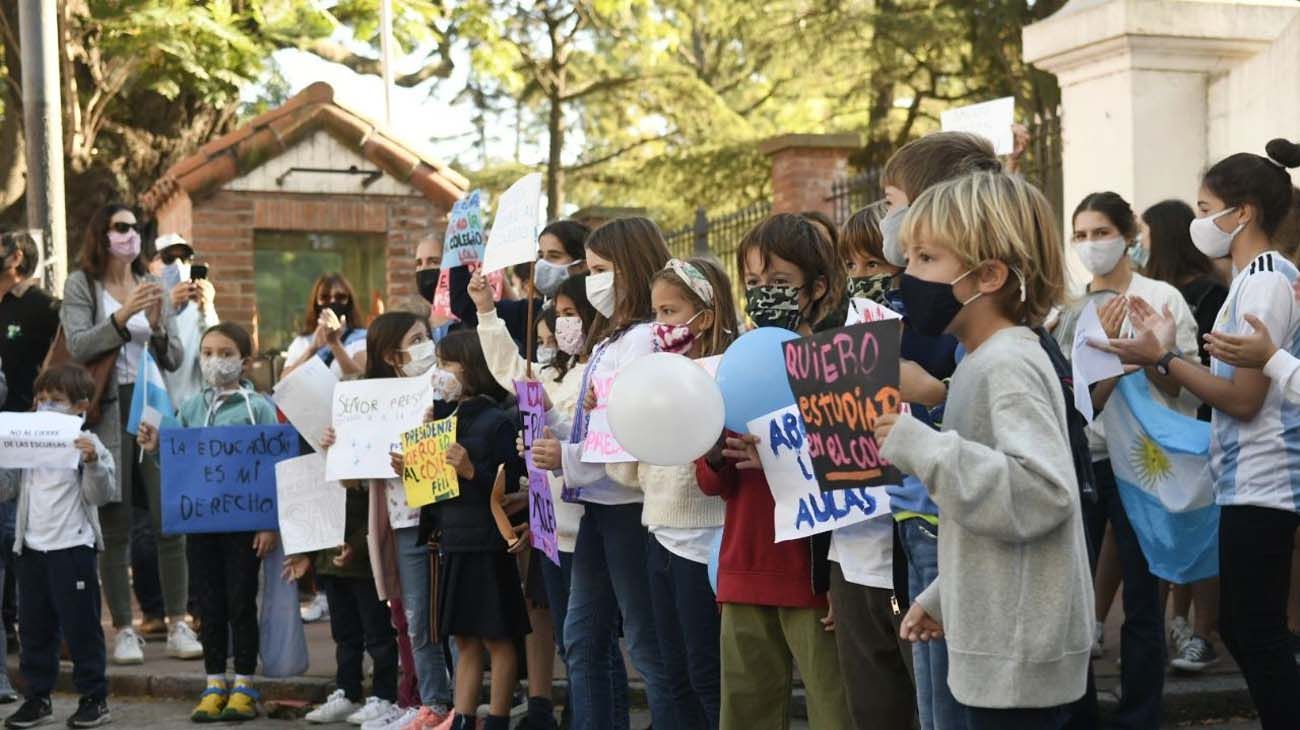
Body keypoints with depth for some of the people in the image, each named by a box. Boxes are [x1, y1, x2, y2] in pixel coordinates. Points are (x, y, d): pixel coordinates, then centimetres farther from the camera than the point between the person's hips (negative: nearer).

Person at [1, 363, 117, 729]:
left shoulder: (88, 444, -5)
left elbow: (101, 496, -10)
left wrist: (92, 463, -26)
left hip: (72, 546, -6)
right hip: (31, 547, 6)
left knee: (81, 626, 0)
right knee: (33, 627, 11)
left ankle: (95, 699, 8)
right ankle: (37, 698, 21)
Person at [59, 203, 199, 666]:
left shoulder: (153, 286, 14)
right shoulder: (81, 285, 4)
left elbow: (174, 359, 11)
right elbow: (78, 347, -10)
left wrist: (158, 326, -8)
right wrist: (123, 316, -20)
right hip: (109, 412, -3)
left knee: (171, 521, -3)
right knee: (115, 528, 0)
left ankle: (178, 625, 3)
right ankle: (123, 630, 6)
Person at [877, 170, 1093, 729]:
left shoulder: (1008, 364, -17)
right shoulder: (982, 362, 13)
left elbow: (1040, 493, -29)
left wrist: (921, 448, -27)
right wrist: (941, 596, 24)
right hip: (996, 642, 10)